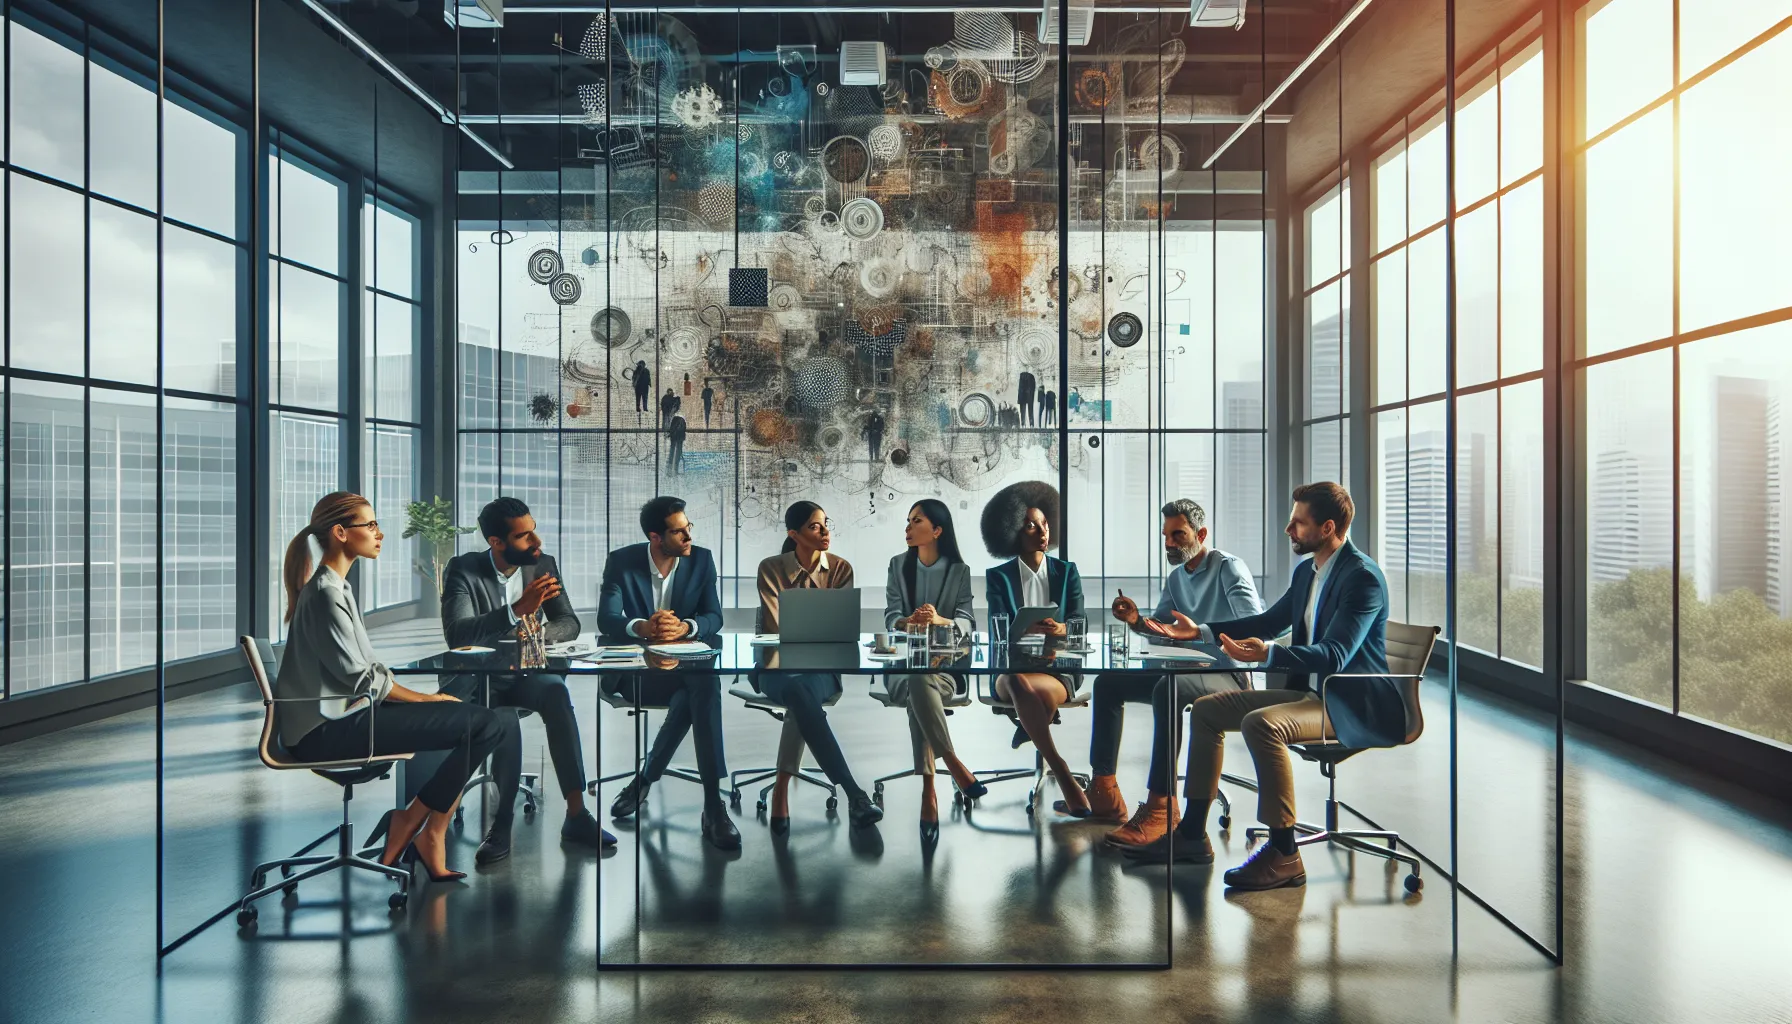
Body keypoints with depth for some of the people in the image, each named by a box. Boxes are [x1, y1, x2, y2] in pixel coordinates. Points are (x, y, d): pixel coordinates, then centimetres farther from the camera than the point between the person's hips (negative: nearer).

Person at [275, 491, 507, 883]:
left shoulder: (335, 587, 16)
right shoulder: (325, 594, -15)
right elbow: (361, 677, -18)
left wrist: (421, 695, 5)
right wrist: (424, 699, -7)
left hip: (341, 714, 10)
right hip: (330, 729, -10)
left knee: (491, 718, 3)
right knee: (483, 724, -18)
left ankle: (432, 836, 1)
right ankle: (407, 829, -1)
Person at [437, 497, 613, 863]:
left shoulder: (544, 565, 2)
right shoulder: (462, 569, -9)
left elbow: (570, 624, -1)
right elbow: (457, 633, -23)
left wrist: (540, 631, -24)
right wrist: (517, 610, -36)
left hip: (525, 673, 3)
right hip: (476, 677, -2)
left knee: (556, 692, -32)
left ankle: (576, 814, -30)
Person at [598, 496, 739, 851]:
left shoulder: (701, 559, 1)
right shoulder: (621, 561, -4)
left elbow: (714, 618, -4)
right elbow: (606, 620, -13)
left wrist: (684, 627, -27)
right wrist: (642, 628, -35)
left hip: (686, 663, 2)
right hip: (635, 669, -2)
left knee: (706, 685, -35)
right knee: (696, 695, -33)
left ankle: (645, 779, -18)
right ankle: (713, 806, -26)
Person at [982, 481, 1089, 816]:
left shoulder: (1067, 571, 11)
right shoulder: (998, 577, 7)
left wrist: (1061, 629, -25)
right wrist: (1028, 629, -30)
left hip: (1058, 669, 0)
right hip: (1010, 668, 1)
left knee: (1023, 686, -40)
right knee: (1017, 683, -40)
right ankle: (1064, 778, -40)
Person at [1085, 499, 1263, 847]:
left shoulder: (1229, 568, -9)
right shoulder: (1175, 577, 16)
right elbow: (1162, 626, 15)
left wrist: (1199, 632, -36)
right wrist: (1137, 621, -8)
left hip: (1228, 673, -9)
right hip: (1188, 670, 9)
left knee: (1168, 690, -39)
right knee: (1107, 684, 1)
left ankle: (1160, 807, -38)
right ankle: (1103, 792, -3)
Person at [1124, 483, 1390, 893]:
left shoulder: (1363, 577, -18)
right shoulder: (1306, 570, 10)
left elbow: (1334, 656, -29)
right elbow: (1269, 621, 23)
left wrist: (1268, 654, -44)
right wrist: (1202, 631, 17)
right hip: (1308, 692, 10)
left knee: (1261, 723, -34)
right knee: (1206, 710, 5)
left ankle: (1283, 853, -22)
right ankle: (1192, 835, 8)